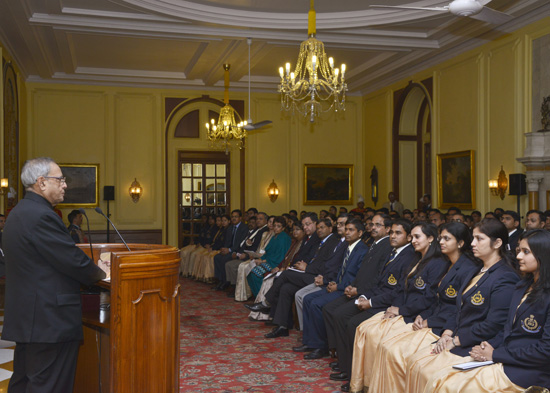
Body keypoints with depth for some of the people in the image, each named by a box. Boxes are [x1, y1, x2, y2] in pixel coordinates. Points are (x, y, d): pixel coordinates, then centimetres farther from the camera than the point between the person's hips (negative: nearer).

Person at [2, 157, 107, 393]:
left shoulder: (18, 212, 14)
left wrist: (92, 269, 12)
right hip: (51, 320, -11)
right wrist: (100, 274, 1)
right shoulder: (42, 216, -19)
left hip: (26, 317, 11)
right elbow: (74, 261, -18)